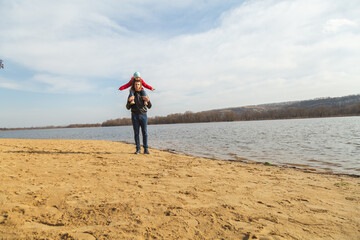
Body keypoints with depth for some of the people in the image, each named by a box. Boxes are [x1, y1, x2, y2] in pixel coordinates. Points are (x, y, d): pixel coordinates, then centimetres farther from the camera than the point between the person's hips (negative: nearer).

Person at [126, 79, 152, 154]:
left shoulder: (144, 94, 8)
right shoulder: (131, 95, 8)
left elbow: (149, 107, 2)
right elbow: (128, 107, 4)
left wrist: (148, 100, -20)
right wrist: (129, 100, -16)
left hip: (143, 115, 0)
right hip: (135, 115, 0)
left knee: (144, 132, -4)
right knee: (136, 133, -1)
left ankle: (146, 149, 0)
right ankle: (138, 149, 5)